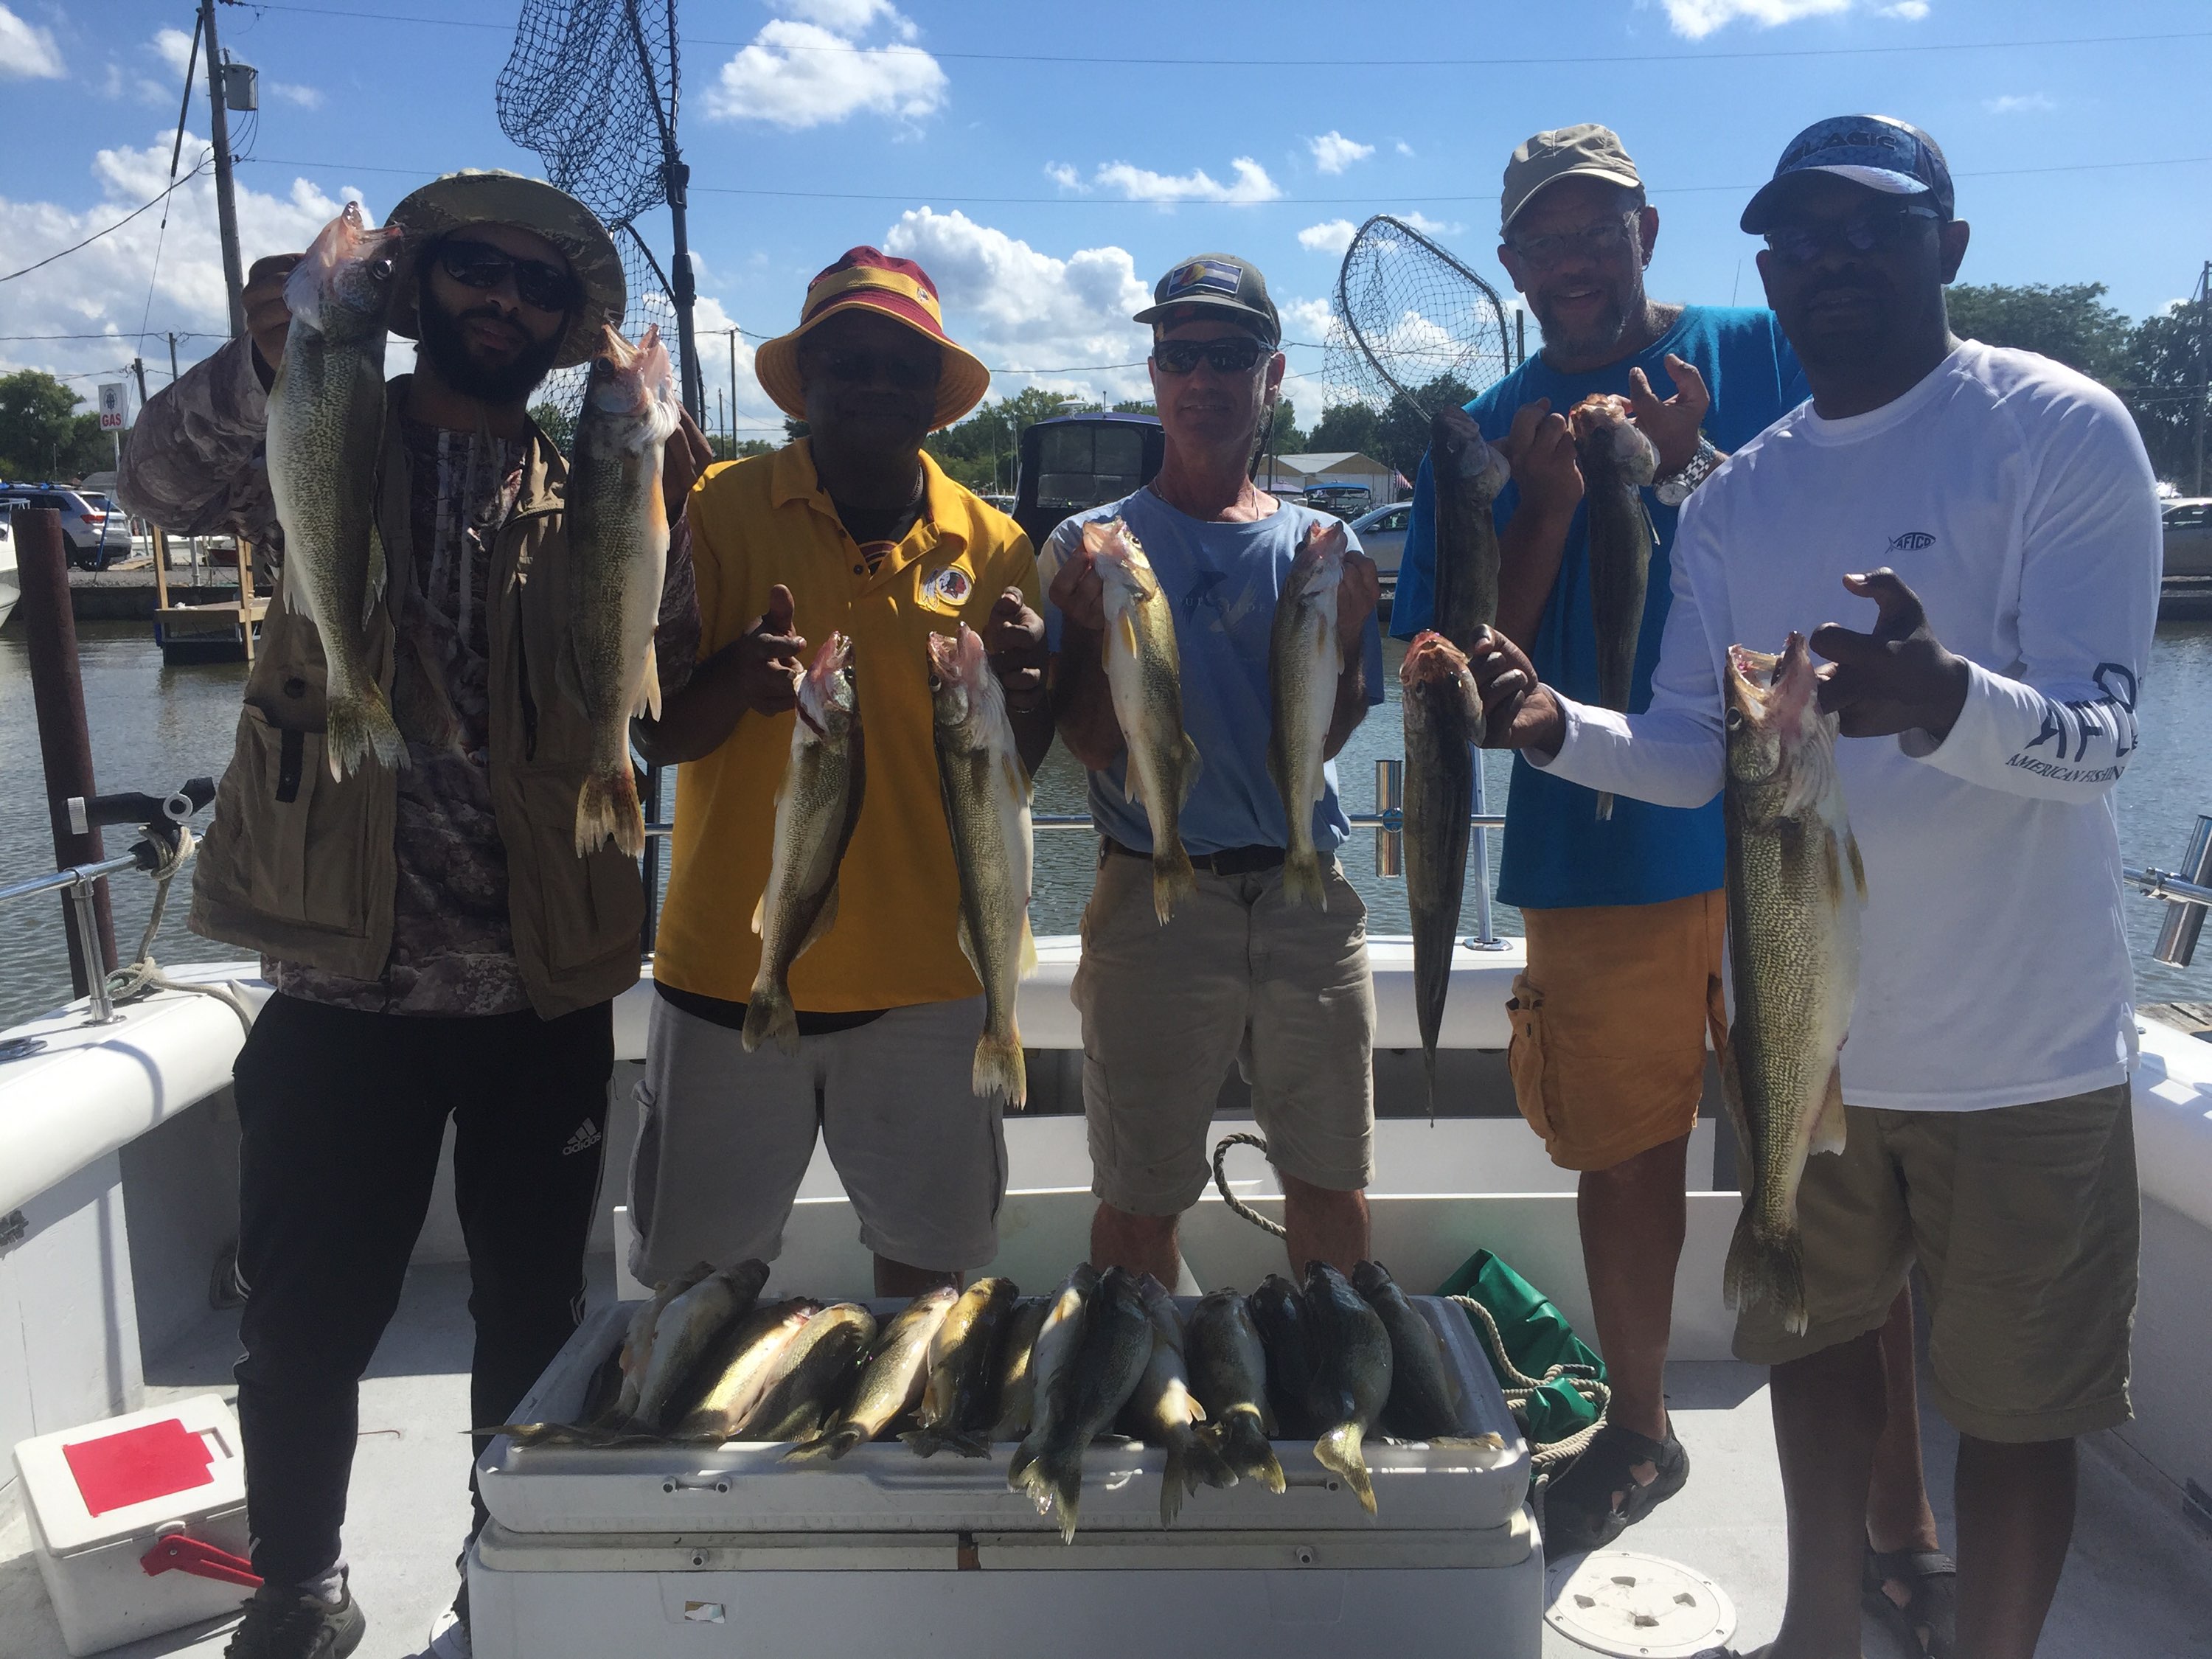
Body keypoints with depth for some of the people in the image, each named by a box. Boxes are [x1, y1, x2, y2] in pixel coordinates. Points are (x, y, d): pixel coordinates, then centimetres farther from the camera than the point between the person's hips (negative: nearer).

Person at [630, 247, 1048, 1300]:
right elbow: (657, 736, -4)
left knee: (928, 1251, 14)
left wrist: (1021, 684, -14)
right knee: (701, 1271, 11)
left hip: (928, 973, 2)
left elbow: (1016, 765, 8)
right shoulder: (720, 511, -2)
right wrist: (735, 677, -24)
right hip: (734, 964, -1)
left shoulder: (992, 545, 4)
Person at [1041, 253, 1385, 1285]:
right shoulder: (1096, 543, 2)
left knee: (1330, 1183, 14)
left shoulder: (1317, 544, 7)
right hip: (1155, 899, -2)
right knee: (1139, 1201, 7)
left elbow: (1322, 741, 0)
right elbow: (1090, 743, -5)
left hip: (1306, 896, 2)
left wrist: (1343, 636, -15)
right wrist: (1089, 624, -19)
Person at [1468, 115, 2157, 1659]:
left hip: (2018, 1043, -5)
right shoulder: (1737, 495, 4)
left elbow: (2097, 736, -21)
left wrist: (1946, 701, -42)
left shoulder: (2061, 429, -11)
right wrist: (1565, 728, -18)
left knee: (2013, 1401, 10)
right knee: (1816, 1341, 20)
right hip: (1801, 1028, 5)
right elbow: (1700, 752, 2)